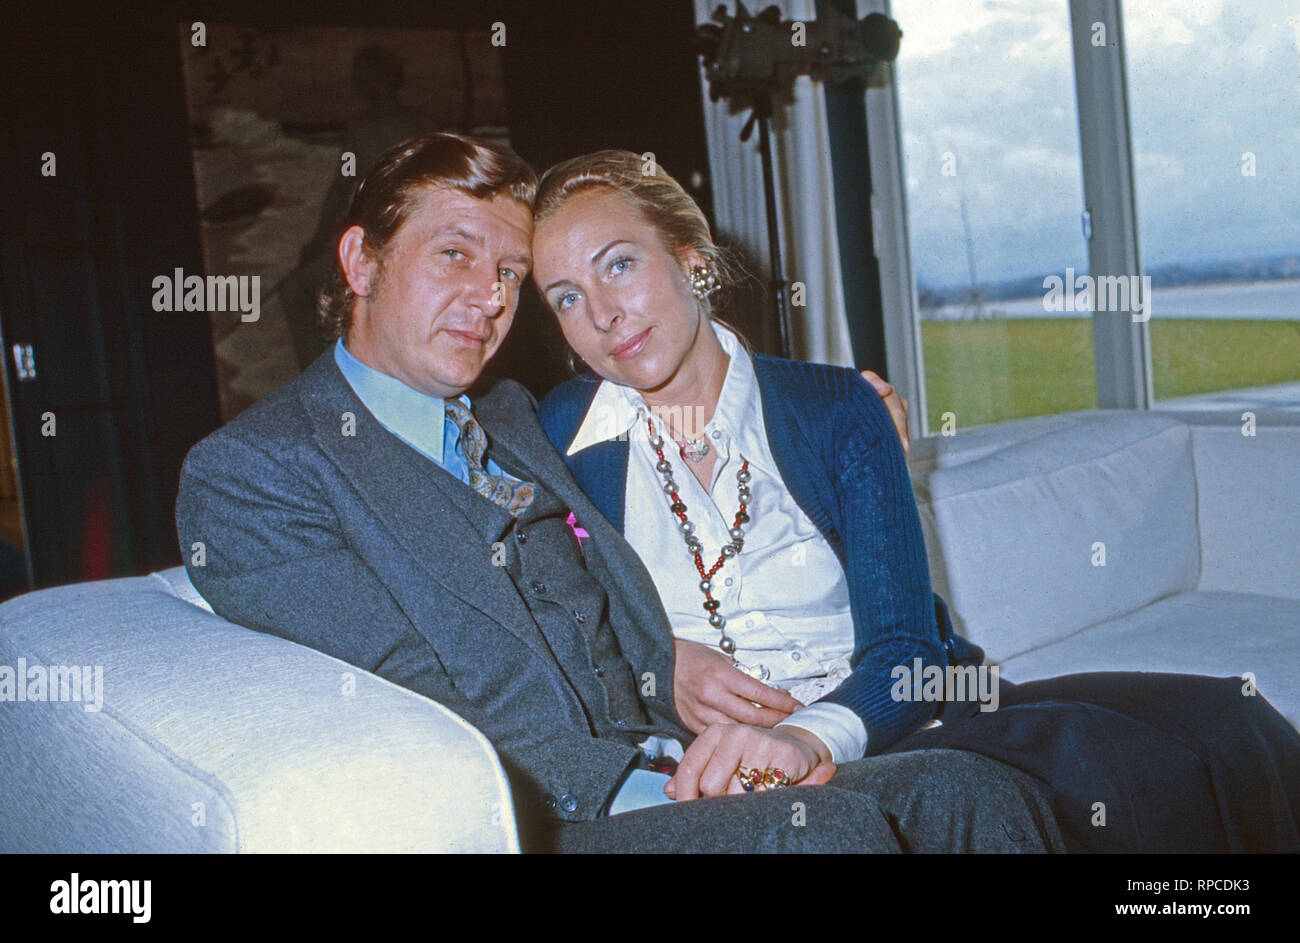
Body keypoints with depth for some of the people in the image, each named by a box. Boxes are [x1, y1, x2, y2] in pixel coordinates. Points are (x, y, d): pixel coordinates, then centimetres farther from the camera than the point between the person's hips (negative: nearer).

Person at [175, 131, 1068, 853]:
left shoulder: (514, 417, 23)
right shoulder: (247, 471, -2)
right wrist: (653, 781, -19)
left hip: (668, 772, 7)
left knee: (973, 791, -16)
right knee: (832, 827, -31)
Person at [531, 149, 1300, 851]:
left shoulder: (834, 408, 3)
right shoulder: (560, 434, 4)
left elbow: (903, 646, -7)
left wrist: (812, 734, -29)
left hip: (877, 724, 3)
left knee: (1219, 727, -20)